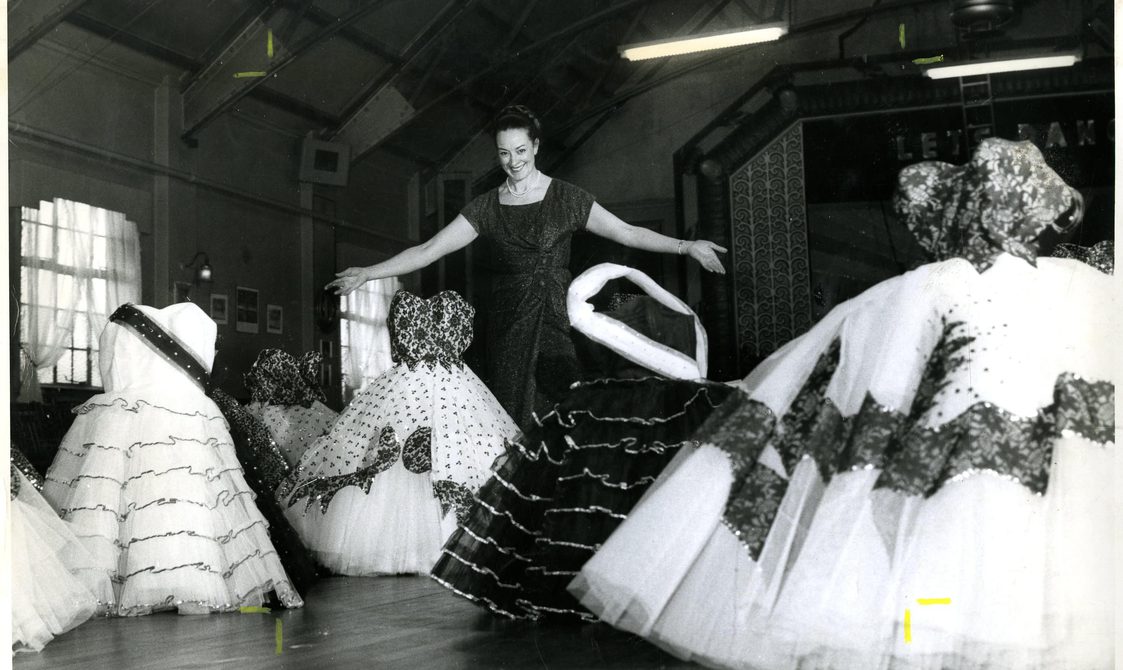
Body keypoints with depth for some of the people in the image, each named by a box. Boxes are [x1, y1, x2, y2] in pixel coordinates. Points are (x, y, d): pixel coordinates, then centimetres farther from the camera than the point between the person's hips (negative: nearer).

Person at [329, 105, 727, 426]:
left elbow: (627, 233, 4)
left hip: (557, 321, -1)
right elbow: (429, 250, 3)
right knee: (514, 417, -2)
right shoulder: (486, 208, 8)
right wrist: (368, 274, -4)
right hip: (510, 325, 2)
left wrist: (686, 246, -4)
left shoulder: (566, 198, 5)